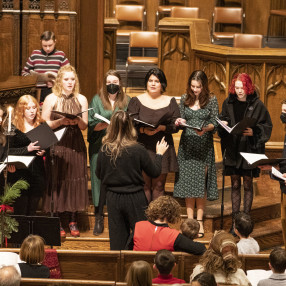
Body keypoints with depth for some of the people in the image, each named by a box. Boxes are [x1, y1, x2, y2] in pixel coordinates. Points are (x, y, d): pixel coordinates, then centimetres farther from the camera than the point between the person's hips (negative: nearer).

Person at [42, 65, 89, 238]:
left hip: (76, 145, 2)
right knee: (56, 181, -3)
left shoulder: (81, 99, 8)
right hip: (56, 145, -2)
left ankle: (73, 222, 11)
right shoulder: (51, 99, 1)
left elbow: (84, 126, 8)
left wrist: (78, 121, -13)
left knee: (75, 180, 2)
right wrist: (61, 121, -15)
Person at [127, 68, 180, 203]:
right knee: (144, 186, -3)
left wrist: (161, 128, -14)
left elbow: (176, 126, 3)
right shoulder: (136, 101, 7)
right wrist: (143, 130, -20)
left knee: (158, 186, 2)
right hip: (142, 147, -1)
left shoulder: (170, 102, 11)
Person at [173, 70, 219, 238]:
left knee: (201, 181, -2)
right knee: (187, 180, 2)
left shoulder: (211, 100, -2)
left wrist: (205, 128, -22)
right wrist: (180, 122, -9)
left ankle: (199, 221, 4)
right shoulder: (185, 99, 7)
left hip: (204, 144, -3)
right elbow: (183, 120, 14)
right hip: (187, 143, 3)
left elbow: (215, 123, -3)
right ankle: (190, 220, 8)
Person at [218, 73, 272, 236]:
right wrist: (223, 125, -7)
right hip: (232, 149, 3)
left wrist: (253, 132, -20)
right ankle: (235, 221, 14)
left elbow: (267, 126, -4)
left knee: (248, 185, 4)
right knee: (235, 185, 8)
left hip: (249, 150, -3)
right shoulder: (229, 103, 4)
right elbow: (222, 122, 15)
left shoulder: (257, 105, -6)